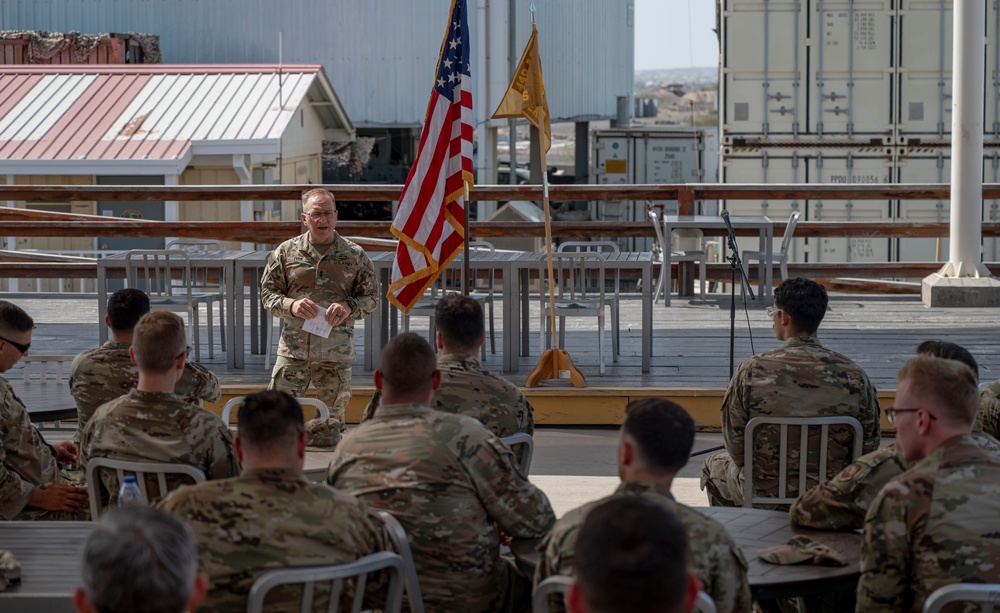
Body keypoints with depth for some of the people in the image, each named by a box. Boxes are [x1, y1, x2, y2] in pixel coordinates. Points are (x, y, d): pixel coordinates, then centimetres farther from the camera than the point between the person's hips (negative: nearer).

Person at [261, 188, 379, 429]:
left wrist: (349, 307, -12)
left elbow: (371, 298, 9)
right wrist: (291, 305, -13)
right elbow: (268, 293, 8)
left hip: (336, 353, 0)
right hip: (293, 348, 0)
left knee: (332, 421, 7)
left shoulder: (355, 255, 4)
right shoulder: (286, 252, 5)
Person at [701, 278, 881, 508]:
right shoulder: (854, 376, -13)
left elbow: (735, 445, -10)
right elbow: (869, 447, -4)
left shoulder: (752, 371, -17)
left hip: (763, 495, -2)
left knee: (715, 464, 30)